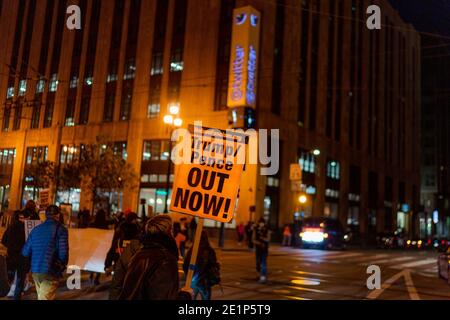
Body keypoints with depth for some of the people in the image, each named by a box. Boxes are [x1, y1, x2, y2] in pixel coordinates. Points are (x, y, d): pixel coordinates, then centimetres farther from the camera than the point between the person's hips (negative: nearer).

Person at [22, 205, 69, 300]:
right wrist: (62, 266, 7)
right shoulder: (60, 229, -6)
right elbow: (63, 253, -13)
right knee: (45, 298, -4)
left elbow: (25, 252, 9)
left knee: (41, 296, 22)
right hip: (50, 272, -6)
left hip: (35, 271, 6)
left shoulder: (36, 229, 10)